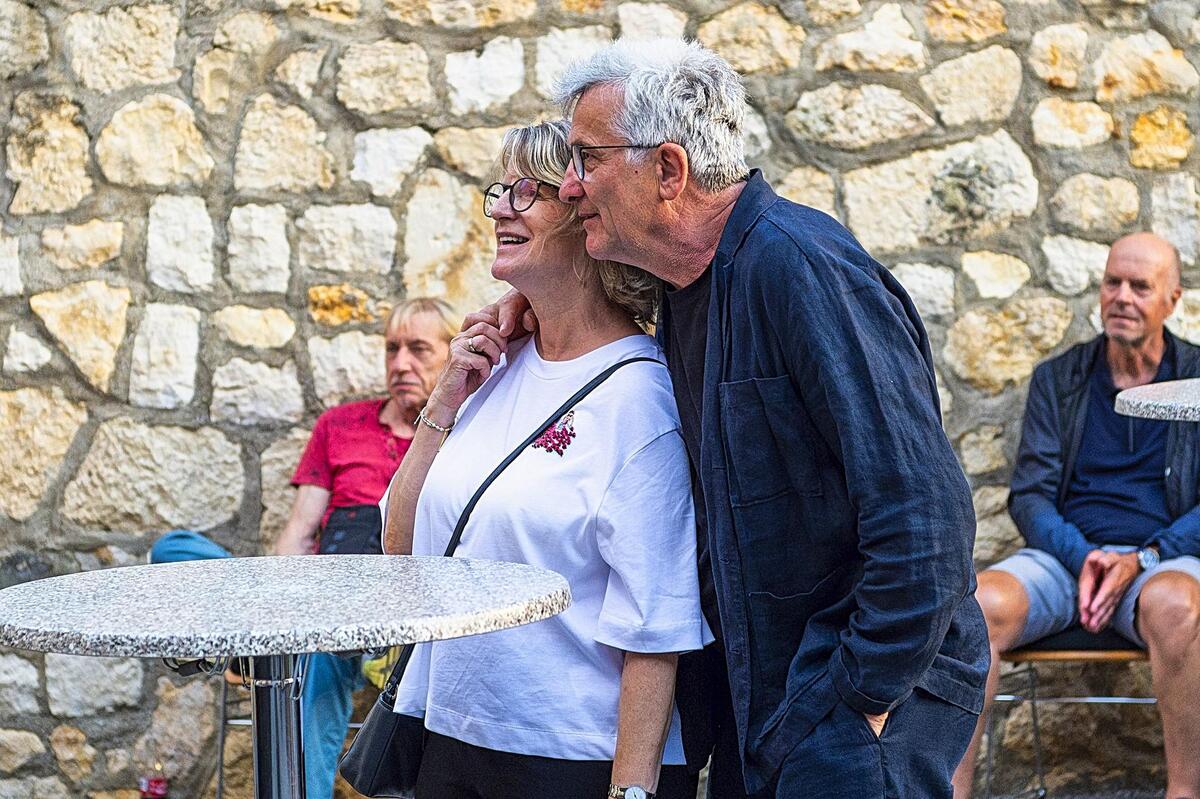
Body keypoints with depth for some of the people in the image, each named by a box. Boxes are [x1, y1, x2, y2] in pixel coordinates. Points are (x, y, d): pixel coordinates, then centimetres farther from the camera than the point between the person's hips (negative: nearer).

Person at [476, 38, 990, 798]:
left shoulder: (799, 265, -22)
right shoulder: (688, 279, 5)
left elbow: (922, 513, -26)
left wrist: (866, 697, -21)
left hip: (869, 684, -9)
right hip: (763, 693, 9)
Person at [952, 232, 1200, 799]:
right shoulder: (1057, 380, 14)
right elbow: (1029, 495, 7)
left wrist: (1142, 559, -14)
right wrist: (1082, 558, -13)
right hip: (1065, 553, 2)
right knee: (975, 603, -31)